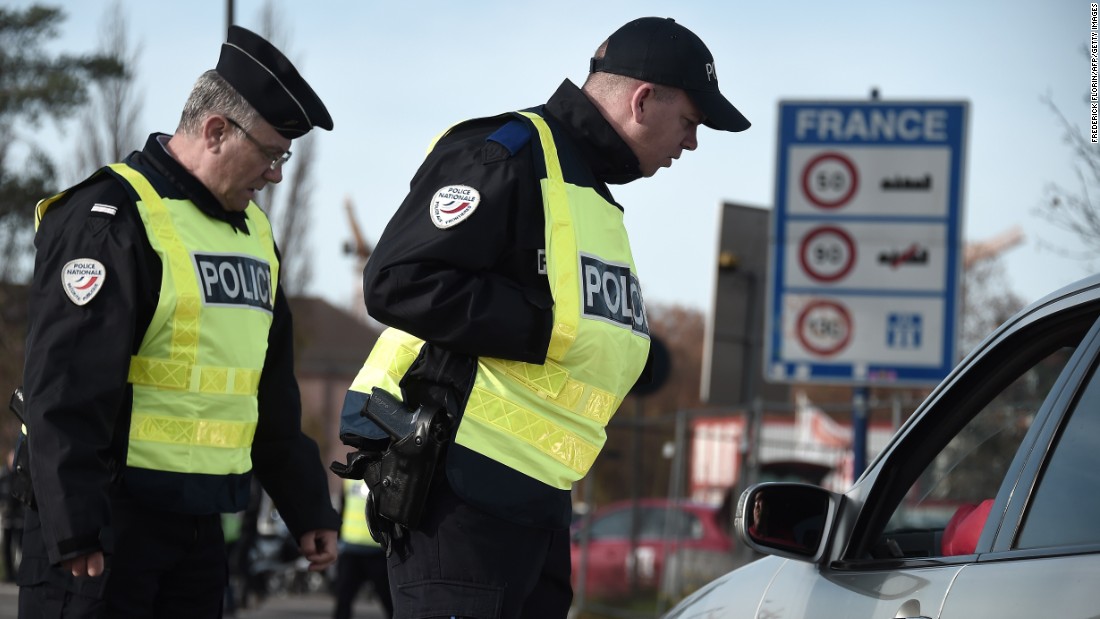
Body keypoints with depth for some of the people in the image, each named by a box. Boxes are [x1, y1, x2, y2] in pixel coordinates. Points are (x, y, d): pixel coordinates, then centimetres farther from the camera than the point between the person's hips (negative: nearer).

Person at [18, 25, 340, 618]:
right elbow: (64, 389, -18)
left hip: (198, 520, 8)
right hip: (105, 521, -8)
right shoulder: (110, 217, -11)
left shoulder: (254, 232, 17)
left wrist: (308, 507, 24)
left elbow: (273, 393, 26)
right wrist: (73, 527, -23)